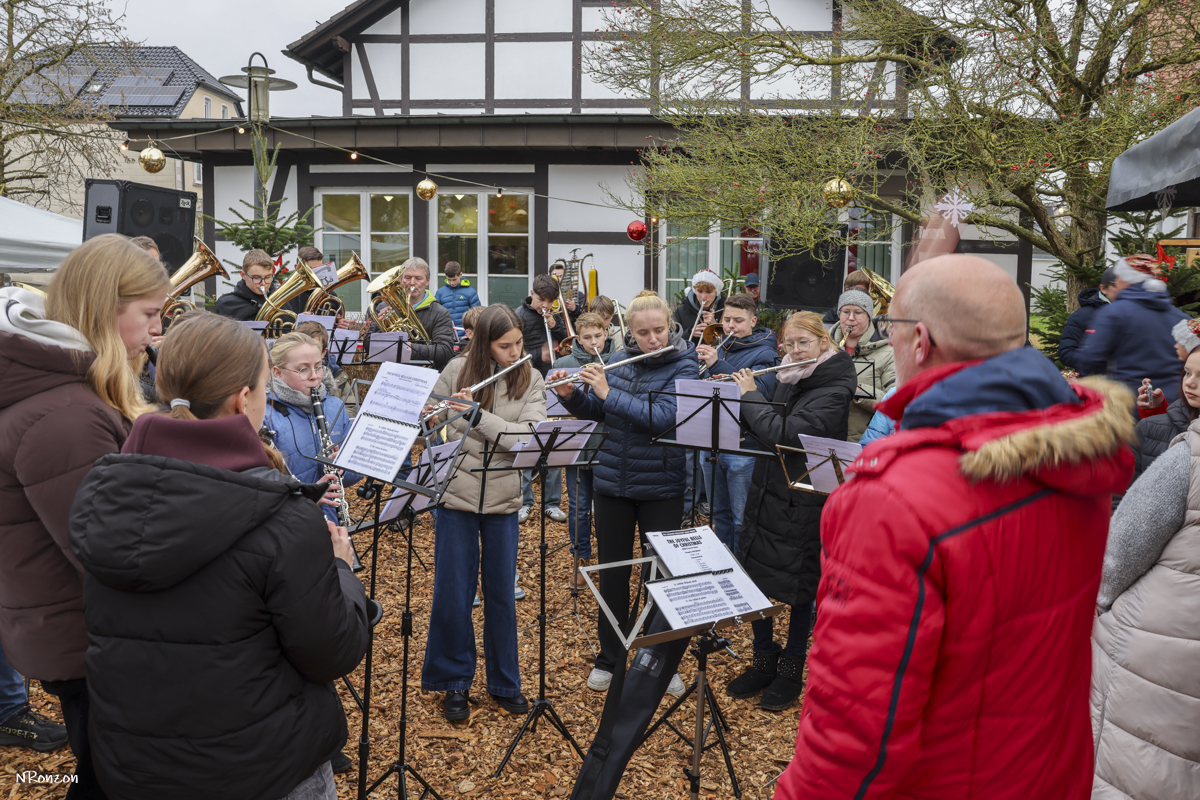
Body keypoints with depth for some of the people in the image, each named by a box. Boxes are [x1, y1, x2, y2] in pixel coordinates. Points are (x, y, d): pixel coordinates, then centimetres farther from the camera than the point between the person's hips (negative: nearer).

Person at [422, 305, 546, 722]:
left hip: (503, 500, 0)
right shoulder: (458, 370, -4)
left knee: (501, 593, 11)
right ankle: (455, 681, 26)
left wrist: (478, 414, -24)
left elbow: (530, 437, -17)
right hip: (457, 495, 0)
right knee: (452, 593, 6)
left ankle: (505, 682, 28)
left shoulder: (531, 381, -3)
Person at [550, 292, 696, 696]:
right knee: (612, 571, 11)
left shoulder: (683, 366, -10)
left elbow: (661, 418, -24)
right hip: (612, 481, 4)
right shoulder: (619, 360, 3)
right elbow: (597, 413, 11)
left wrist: (608, 392, -25)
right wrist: (571, 394, -8)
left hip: (661, 486, -3)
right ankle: (609, 659, 28)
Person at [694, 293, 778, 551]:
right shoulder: (717, 348, 10)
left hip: (742, 448, -6)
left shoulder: (764, 354, -9)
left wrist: (717, 365, -32)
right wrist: (699, 361, -10)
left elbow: (758, 392, -26)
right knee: (719, 514, 19)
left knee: (742, 520, 3)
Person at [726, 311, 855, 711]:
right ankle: (764, 661, 32)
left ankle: (792, 669, 27)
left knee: (797, 587, 8)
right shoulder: (786, 379, 6)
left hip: (803, 502, -7)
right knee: (755, 575, 13)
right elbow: (762, 427, 14)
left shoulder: (833, 390, -18)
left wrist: (749, 395, -15)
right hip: (766, 492, 7)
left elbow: (782, 434, -28)